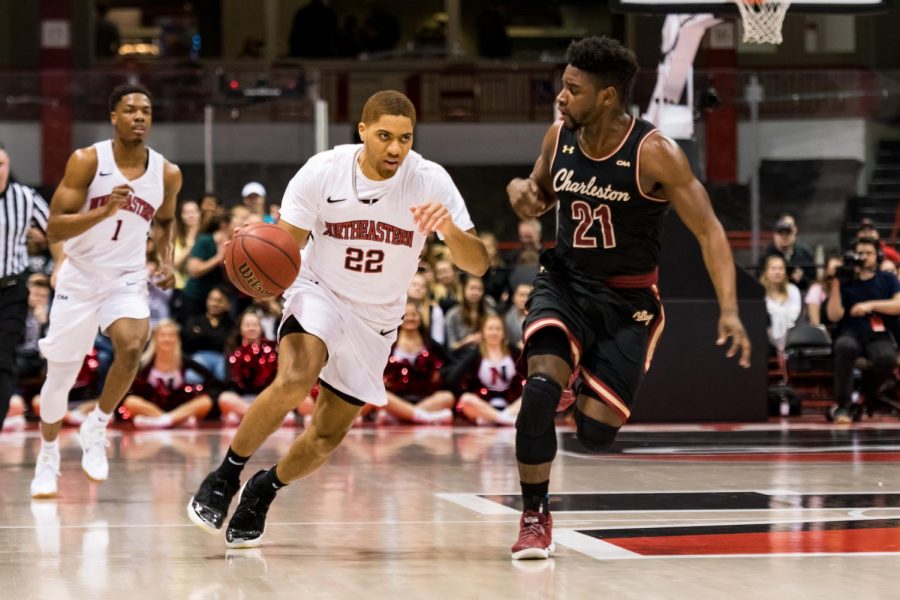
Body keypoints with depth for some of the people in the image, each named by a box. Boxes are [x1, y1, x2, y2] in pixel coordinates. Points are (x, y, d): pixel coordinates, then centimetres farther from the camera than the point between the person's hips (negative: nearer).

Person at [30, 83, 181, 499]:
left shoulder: (167, 174, -4)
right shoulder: (87, 161, -14)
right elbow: (54, 229, -18)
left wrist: (167, 260, 1)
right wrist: (106, 209, -31)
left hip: (127, 279, 1)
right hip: (80, 277, -1)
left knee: (132, 347, -28)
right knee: (60, 375, 7)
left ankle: (97, 426, -3)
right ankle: (48, 456, 31)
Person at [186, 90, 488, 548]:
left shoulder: (430, 182, -18)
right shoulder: (322, 172, -18)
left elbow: (478, 264, -20)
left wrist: (449, 230, -42)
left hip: (375, 319, 2)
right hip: (319, 293, -2)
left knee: (328, 436, 5)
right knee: (295, 379, -32)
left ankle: (263, 491, 33)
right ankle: (224, 477, -14)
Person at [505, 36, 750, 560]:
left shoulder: (655, 153, -19)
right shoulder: (560, 137, -4)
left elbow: (709, 230, -17)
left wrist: (729, 310, -28)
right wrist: (521, 190, -10)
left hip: (628, 300, -3)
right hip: (565, 282, 3)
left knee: (594, 432, -7)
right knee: (541, 386, -24)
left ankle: (601, 394, 33)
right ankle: (536, 519, -8)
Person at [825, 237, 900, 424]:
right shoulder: (846, 282, 9)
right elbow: (834, 316, -1)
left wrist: (871, 305, -15)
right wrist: (835, 283, -8)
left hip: (879, 336, 0)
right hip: (851, 334, 0)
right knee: (845, 346, -38)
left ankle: (867, 393, -4)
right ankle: (843, 405, -29)